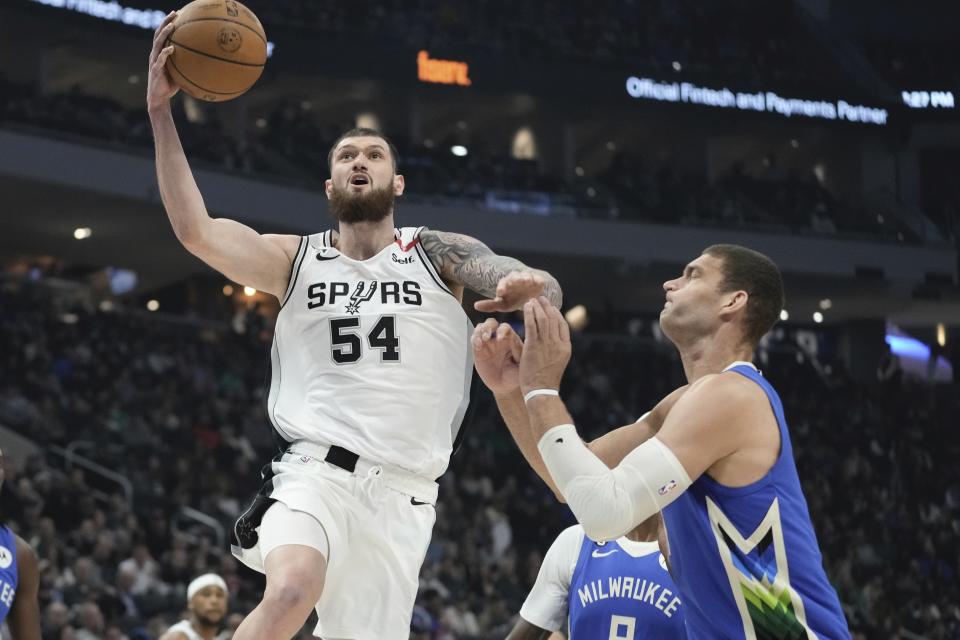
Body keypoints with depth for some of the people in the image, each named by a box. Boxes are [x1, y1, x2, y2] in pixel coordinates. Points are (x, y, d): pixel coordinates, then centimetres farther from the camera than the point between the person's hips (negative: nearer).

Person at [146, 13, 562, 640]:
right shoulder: (296, 260, 10)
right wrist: (161, 112, -14)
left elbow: (545, 287, -6)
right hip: (314, 471, -2)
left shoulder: (437, 254, 9)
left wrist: (528, 284, -32)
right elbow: (196, 229, -6)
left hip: (402, 494, 2)